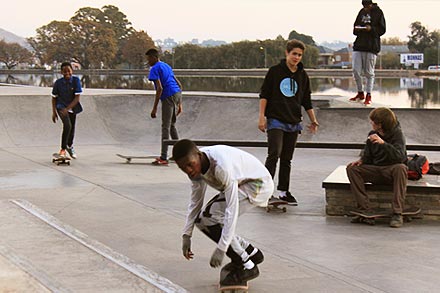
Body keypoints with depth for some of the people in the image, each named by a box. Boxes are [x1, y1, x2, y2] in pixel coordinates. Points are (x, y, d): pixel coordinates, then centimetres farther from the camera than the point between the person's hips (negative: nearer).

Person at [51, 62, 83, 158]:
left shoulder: (76, 81, -15)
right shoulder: (58, 83, -12)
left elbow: (77, 98, -17)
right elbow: (54, 98, 1)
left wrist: (67, 109, -24)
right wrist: (54, 112, -1)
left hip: (72, 107, 2)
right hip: (61, 107, -2)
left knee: (72, 128, 15)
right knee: (67, 125, -24)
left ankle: (70, 146, 42)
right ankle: (63, 149, -15)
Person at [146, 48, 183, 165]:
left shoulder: (155, 69, -4)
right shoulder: (166, 66, 23)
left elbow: (160, 88, -15)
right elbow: (179, 84, 23)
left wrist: (155, 108, -13)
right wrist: (179, 104, 25)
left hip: (168, 96, -8)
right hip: (177, 94, 8)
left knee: (165, 127, -6)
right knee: (172, 125, 20)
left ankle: (163, 158, -8)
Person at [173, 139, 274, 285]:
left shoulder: (221, 165, -35)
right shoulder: (196, 166, -9)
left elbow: (232, 208, -34)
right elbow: (195, 201, 4)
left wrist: (221, 249, -35)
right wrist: (186, 235, -2)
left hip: (259, 185, -9)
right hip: (240, 186, 9)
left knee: (209, 217, -21)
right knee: (202, 220, 0)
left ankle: (246, 266, -12)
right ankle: (252, 253, 13)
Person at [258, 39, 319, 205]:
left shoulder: (302, 75, 10)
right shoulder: (275, 71, -1)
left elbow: (306, 101, 17)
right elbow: (264, 95, 0)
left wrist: (313, 120, 10)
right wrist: (262, 116, -7)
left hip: (293, 123, 4)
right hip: (275, 120, -4)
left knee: (287, 159, 8)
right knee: (274, 154, -17)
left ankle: (283, 191, 15)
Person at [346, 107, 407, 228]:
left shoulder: (397, 134, -11)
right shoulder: (372, 135, 4)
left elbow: (400, 157, -27)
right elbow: (368, 156, 12)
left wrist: (383, 143, -37)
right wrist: (361, 161, -11)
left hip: (392, 170, -5)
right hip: (375, 171, 5)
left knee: (401, 168, -39)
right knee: (352, 168, -17)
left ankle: (397, 214, -37)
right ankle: (365, 210, -22)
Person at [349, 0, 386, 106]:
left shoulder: (378, 13, 1)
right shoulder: (361, 12, 13)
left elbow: (382, 29, -2)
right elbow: (355, 29, 18)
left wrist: (371, 29, -18)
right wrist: (357, 29, -5)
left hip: (372, 47, -4)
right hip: (358, 45, 4)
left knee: (369, 72, 0)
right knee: (356, 70, 0)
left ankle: (368, 96, 8)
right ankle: (360, 93, 16)